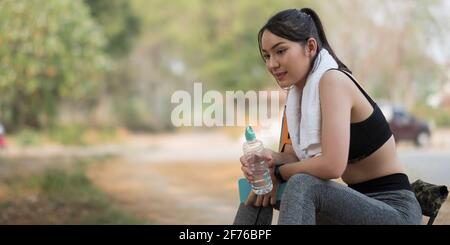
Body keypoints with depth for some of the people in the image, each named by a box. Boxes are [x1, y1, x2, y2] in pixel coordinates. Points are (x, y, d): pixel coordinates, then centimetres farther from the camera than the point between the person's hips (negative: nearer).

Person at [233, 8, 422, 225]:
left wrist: (278, 173, -13)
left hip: (395, 209, -9)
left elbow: (332, 165, -29)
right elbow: (298, 155, 8)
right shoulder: (299, 90, 6)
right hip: (359, 201, 9)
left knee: (302, 185, -30)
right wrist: (272, 159, -14)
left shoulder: (333, 80, -19)